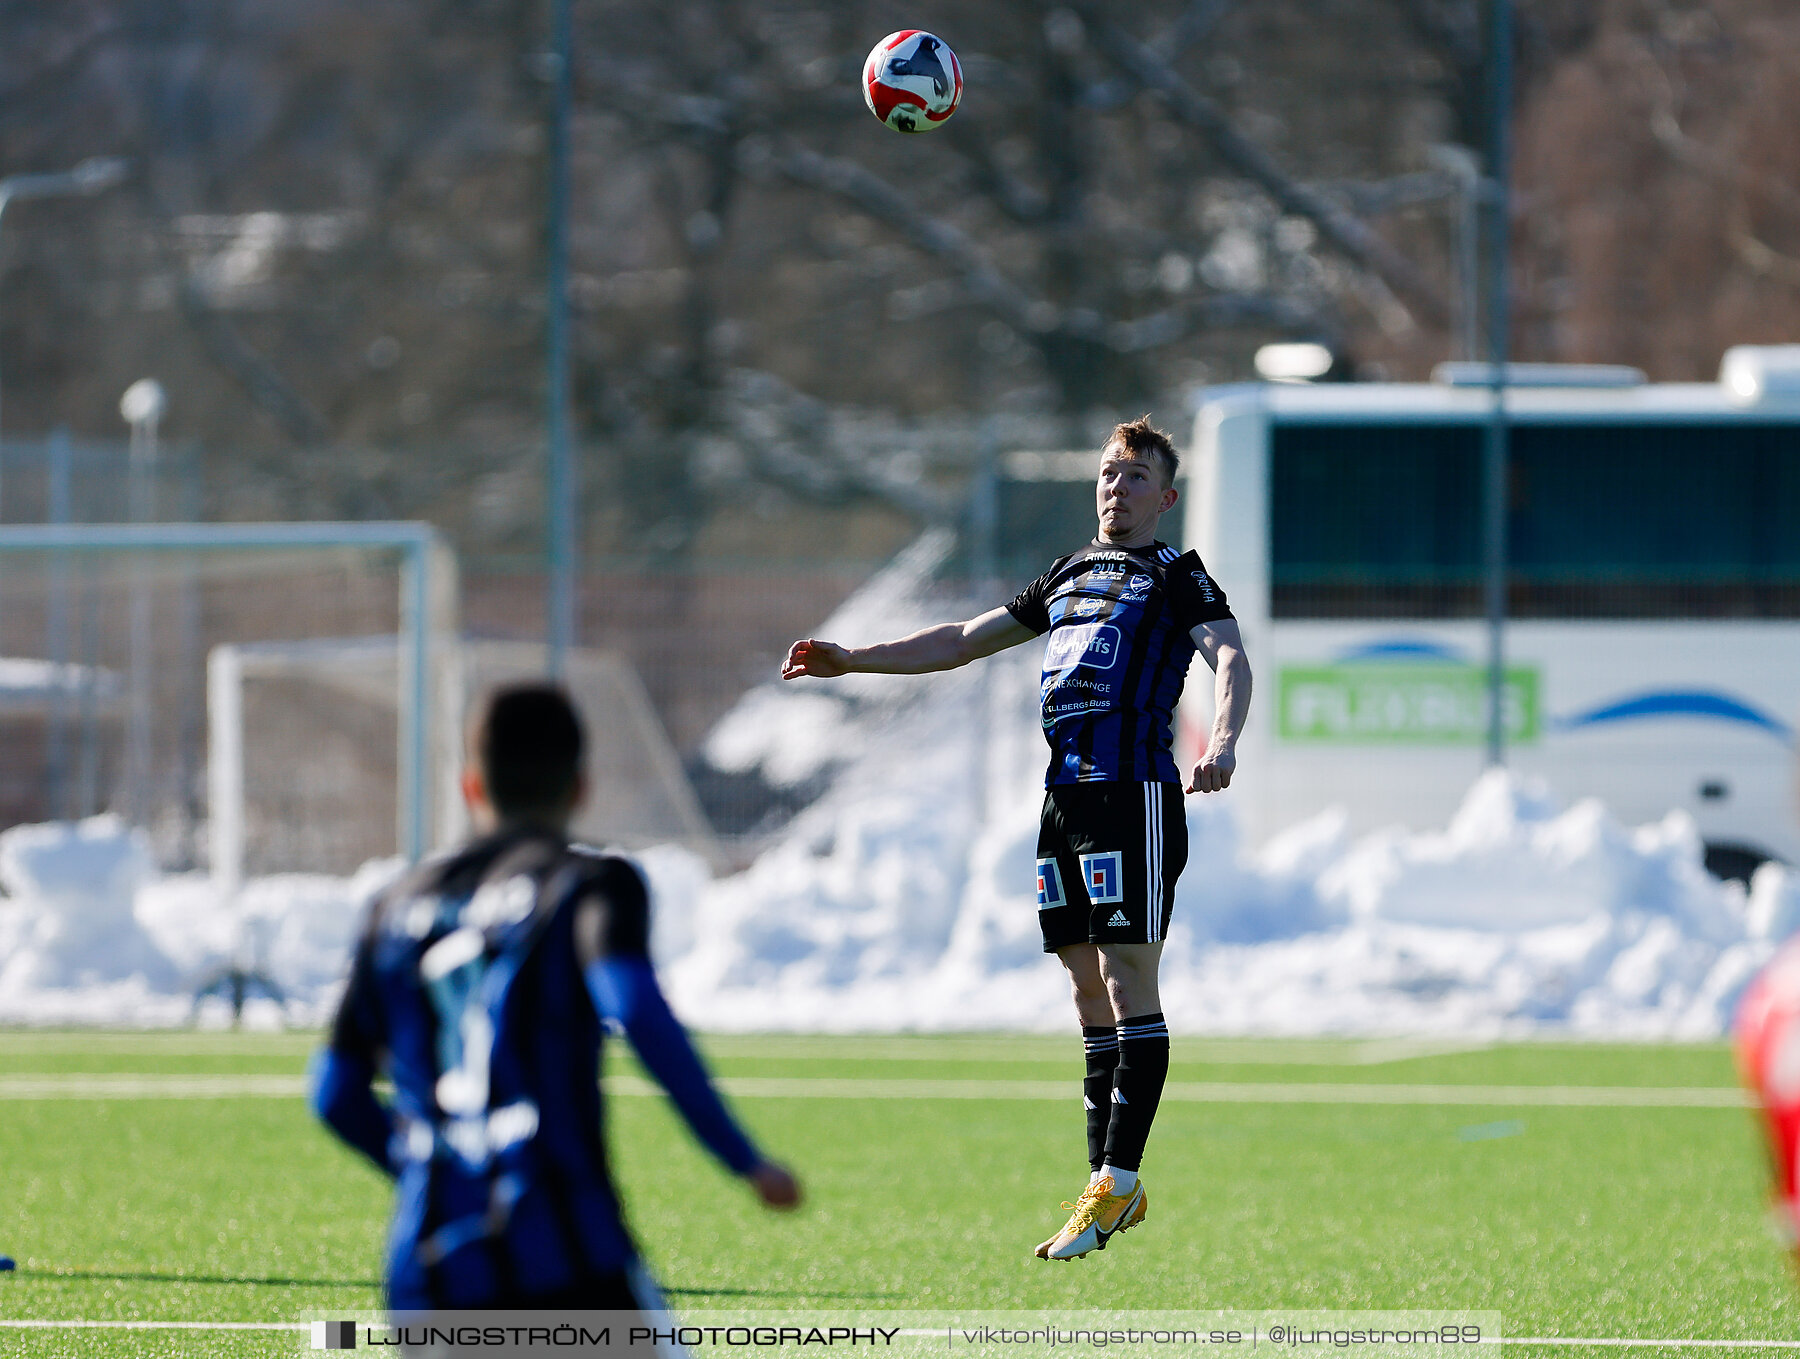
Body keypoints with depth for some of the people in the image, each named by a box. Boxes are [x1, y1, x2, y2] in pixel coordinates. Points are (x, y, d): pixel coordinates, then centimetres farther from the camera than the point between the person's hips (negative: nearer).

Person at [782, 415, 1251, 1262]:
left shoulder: (1178, 578, 2)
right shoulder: (1070, 576, 23)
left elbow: (1229, 657, -16)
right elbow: (965, 641, 29)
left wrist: (1222, 742, -36)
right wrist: (851, 661, 23)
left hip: (1135, 793, -7)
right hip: (1063, 799, 7)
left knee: (1129, 984, -11)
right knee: (1090, 995, 8)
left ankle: (1115, 1183, -13)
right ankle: (1114, 1192, 11)